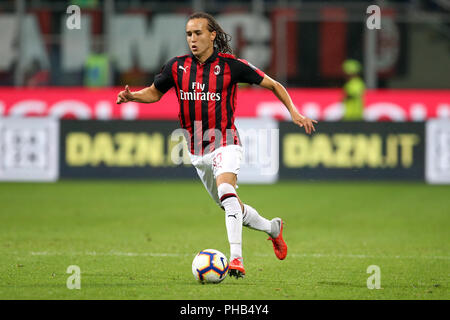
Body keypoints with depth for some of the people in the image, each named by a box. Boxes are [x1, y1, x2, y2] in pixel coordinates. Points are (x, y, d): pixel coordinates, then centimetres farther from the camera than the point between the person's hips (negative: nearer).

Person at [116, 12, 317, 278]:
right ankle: (273, 228, 43)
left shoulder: (230, 65, -11)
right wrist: (132, 96, -6)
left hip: (225, 145, -5)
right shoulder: (177, 67, -1)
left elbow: (273, 85, -1)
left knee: (226, 189, -32)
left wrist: (294, 112, -11)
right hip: (198, 153, 5)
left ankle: (236, 259, -38)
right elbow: (154, 92, 15)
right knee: (233, 208, 15)